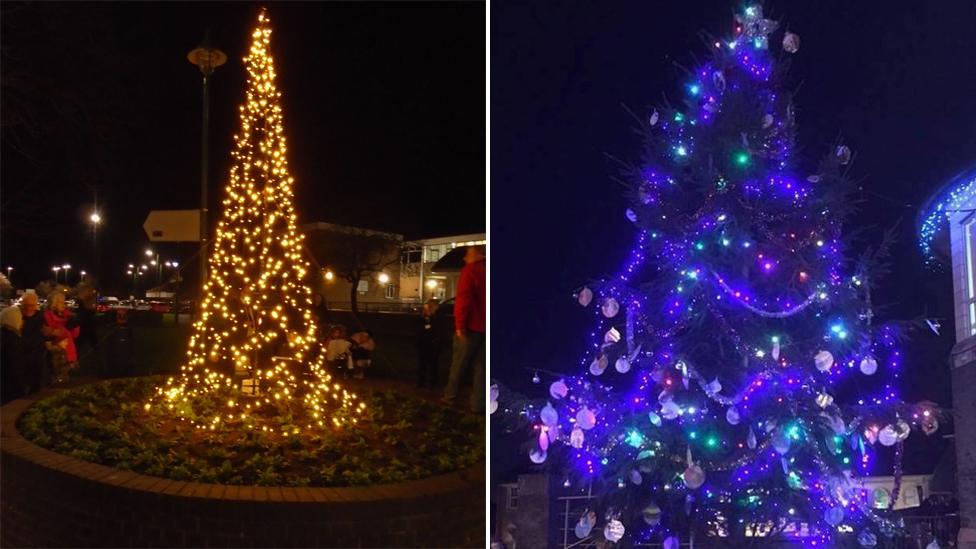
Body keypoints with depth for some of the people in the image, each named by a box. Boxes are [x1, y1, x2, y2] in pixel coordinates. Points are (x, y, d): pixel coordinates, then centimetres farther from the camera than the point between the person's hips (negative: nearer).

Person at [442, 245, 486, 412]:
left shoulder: (470, 270, -7)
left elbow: (463, 299, -16)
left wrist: (460, 325, -15)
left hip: (471, 326, -5)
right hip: (484, 326, 5)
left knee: (459, 364, 7)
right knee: (481, 366, 7)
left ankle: (450, 397, 16)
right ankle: (478, 404, 6)